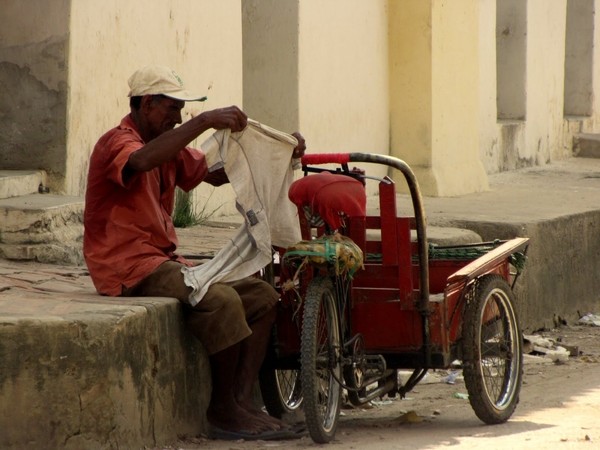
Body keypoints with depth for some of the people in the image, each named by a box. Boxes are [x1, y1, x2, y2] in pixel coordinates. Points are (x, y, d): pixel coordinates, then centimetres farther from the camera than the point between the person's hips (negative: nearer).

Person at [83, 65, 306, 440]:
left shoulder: (168, 145, 18)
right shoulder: (117, 142, -11)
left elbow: (215, 173, 16)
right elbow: (141, 161, -35)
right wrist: (205, 122, -40)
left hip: (165, 259, 10)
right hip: (128, 265, -10)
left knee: (262, 297, 2)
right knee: (221, 302, -28)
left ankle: (241, 401, -8)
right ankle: (223, 409, -15)